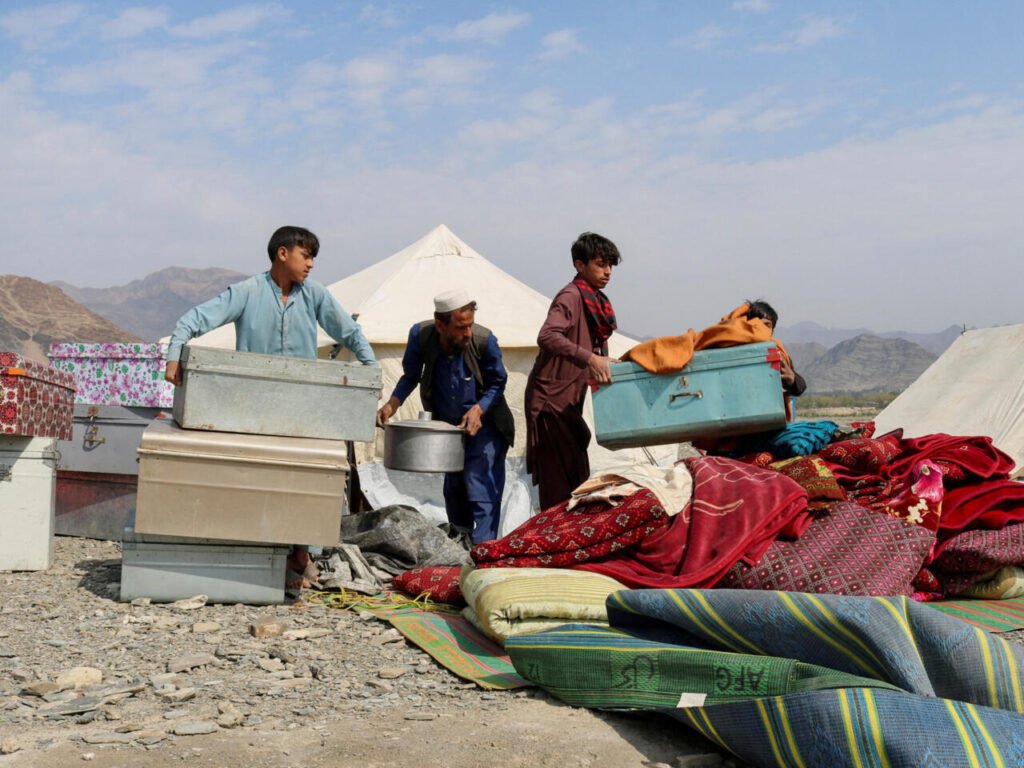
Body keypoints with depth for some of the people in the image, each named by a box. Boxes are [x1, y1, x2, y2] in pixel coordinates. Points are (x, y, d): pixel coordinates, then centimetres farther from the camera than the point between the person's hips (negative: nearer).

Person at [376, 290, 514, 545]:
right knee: (453, 490, 14)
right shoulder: (420, 335, -18)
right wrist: (392, 404, -15)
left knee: (481, 492, -12)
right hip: (447, 427, 4)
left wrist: (478, 409, -26)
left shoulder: (484, 340, -24)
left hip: (483, 425, -4)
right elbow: (410, 376, 0)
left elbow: (497, 385, -9)